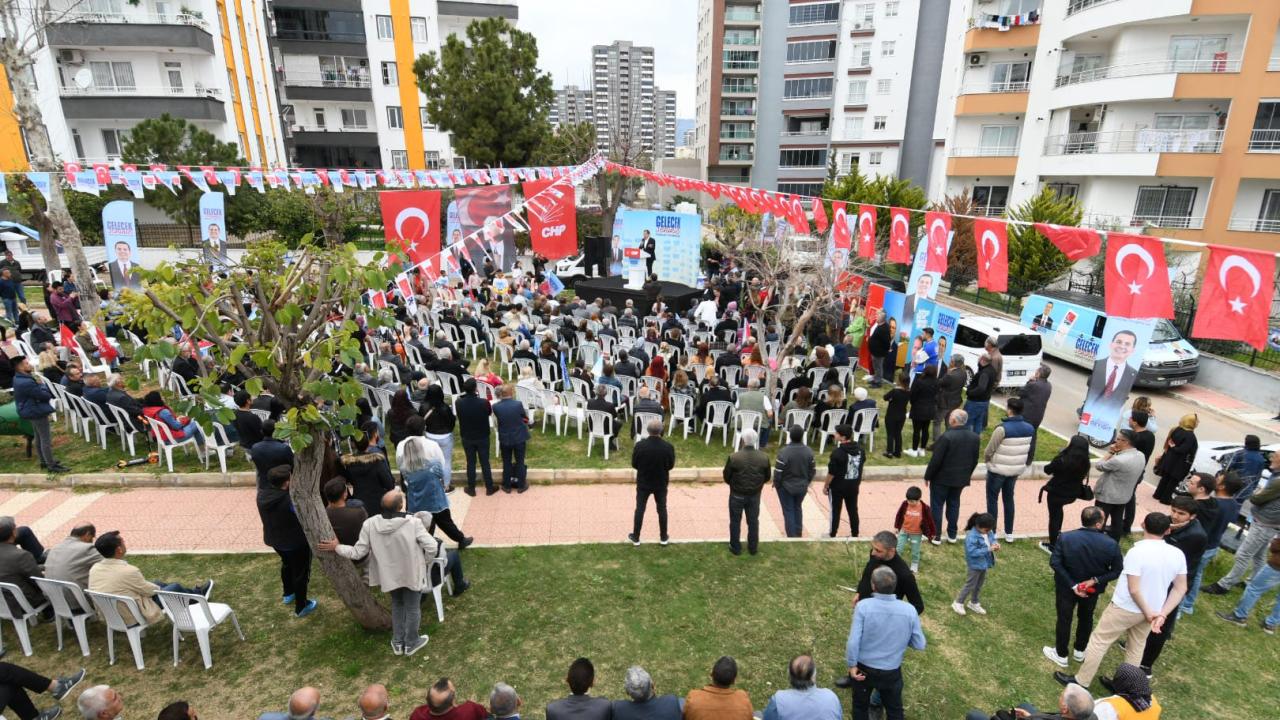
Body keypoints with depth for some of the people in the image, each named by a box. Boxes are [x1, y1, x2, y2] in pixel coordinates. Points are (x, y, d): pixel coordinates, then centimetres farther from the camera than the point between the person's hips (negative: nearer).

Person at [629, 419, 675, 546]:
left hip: (643, 483, 0)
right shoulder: (668, 447, -19)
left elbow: (634, 464, -8)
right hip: (661, 483, 0)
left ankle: (636, 538, 24)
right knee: (662, 509, 17)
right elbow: (671, 465, -6)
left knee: (640, 509, 14)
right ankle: (663, 537, 29)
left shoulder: (640, 445, -20)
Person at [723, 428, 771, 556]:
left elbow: (726, 476, -10)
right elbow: (767, 477, -1)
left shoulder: (734, 457, -23)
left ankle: (735, 548, 26)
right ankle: (753, 548, 31)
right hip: (755, 495, 2)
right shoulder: (764, 458, -14)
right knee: (753, 522, 19)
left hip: (737, 495, -2)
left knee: (735, 522, 15)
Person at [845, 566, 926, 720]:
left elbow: (853, 641, -25)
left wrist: (851, 665, -9)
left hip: (863, 668, -1)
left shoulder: (863, 606, -25)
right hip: (892, 672, 2)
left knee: (860, 706, 25)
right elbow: (920, 645, -7)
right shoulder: (909, 610, -18)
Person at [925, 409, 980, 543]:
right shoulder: (975, 437, -3)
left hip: (942, 478, -6)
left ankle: (936, 536, 11)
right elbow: (975, 459, 6)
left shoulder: (947, 436, -24)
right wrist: (967, 474, 20)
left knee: (937, 505, 7)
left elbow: (936, 460, -21)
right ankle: (952, 534, 26)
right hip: (961, 478, 6)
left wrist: (927, 476, -9)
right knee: (954, 505, 19)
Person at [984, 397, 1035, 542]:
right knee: (1009, 499, 19)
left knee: (992, 499, 8)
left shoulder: (1002, 428, -23)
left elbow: (989, 450, -14)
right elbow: (1030, 452, 4)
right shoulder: (1030, 429, -5)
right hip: (1016, 470, 6)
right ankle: (1009, 533, 26)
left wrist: (987, 459, 7)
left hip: (997, 469, -5)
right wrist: (1024, 465, 18)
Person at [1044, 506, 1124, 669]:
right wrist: (1096, 580, -16)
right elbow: (1118, 570, -16)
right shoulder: (1111, 544, -22)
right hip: (1092, 589, 1)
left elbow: (1054, 563, -24)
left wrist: (1072, 585, -17)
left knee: (1064, 619, 17)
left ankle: (1061, 655, 32)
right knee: (1086, 617, 26)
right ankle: (1080, 652, 44)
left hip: (1066, 587, -1)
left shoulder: (1065, 538, -24)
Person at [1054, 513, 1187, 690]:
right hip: (1152, 610, 6)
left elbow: (1134, 590, -26)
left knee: (1099, 641, 9)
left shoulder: (1137, 552, -26)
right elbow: (1181, 588, -3)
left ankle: (1081, 681, 18)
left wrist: (1148, 613, -10)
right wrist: (1162, 614, -7)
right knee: (1136, 647, 24)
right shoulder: (1177, 554, -8)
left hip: (1125, 608, -6)